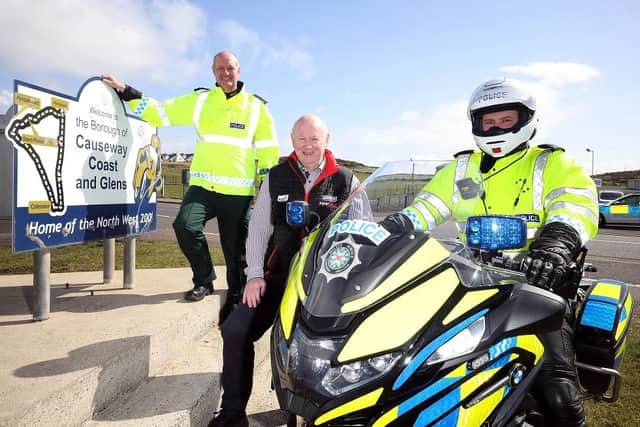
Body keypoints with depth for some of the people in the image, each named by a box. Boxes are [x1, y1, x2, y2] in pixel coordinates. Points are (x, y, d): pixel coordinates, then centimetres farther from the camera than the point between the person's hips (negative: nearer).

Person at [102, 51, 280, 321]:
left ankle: (234, 303, 22)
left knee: (236, 252, 4)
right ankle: (204, 280, 2)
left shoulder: (256, 106, 6)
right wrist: (125, 92, 6)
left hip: (239, 192, -1)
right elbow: (159, 112, 13)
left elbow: (268, 152, 7)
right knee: (185, 225, -23)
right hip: (203, 186, 1)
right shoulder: (199, 101, 10)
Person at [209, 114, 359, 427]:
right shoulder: (276, 177, 9)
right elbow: (258, 227, 8)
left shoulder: (346, 181, 5)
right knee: (235, 331, -11)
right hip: (278, 275, 3)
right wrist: (255, 274, -1)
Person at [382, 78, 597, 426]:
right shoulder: (461, 167, 17)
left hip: (537, 282, -3)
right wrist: (386, 228, -9)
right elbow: (424, 207, 10)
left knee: (555, 391, -21)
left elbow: (577, 207, -12)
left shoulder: (553, 164, 6)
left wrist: (557, 242, -34)